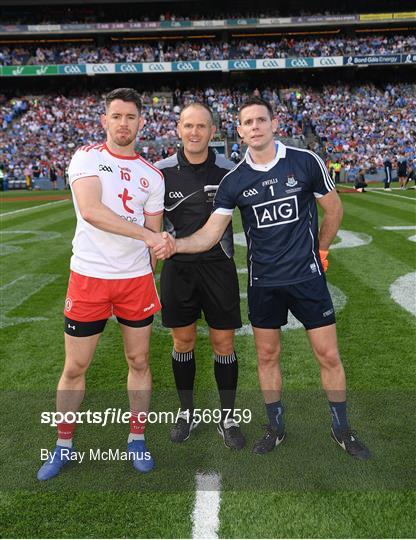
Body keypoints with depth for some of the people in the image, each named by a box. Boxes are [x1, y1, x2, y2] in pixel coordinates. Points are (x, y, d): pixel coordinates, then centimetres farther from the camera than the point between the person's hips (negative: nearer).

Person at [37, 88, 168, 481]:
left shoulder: (152, 176, 9)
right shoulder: (87, 157, -3)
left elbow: (155, 235, 12)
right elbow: (91, 211, -20)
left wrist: (160, 282, 5)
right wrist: (145, 234, -23)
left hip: (137, 279, 3)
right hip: (88, 277, -3)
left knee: (139, 362, 11)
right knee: (74, 368, 7)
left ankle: (137, 439, 30)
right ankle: (63, 446, 29)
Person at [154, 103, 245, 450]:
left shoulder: (228, 170, -3)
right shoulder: (162, 171, -2)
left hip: (218, 265, -1)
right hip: (177, 266, 1)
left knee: (224, 343, 4)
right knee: (183, 341, 10)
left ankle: (228, 418, 22)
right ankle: (187, 412, 29)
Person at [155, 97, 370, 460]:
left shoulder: (306, 162, -6)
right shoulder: (233, 181, -2)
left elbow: (333, 209, 7)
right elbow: (211, 233, -8)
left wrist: (319, 250, 12)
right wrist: (176, 244, -25)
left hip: (307, 276, -1)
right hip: (263, 282, 2)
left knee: (329, 355, 5)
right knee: (267, 356, 10)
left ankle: (342, 429, 28)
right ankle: (276, 427, 31)